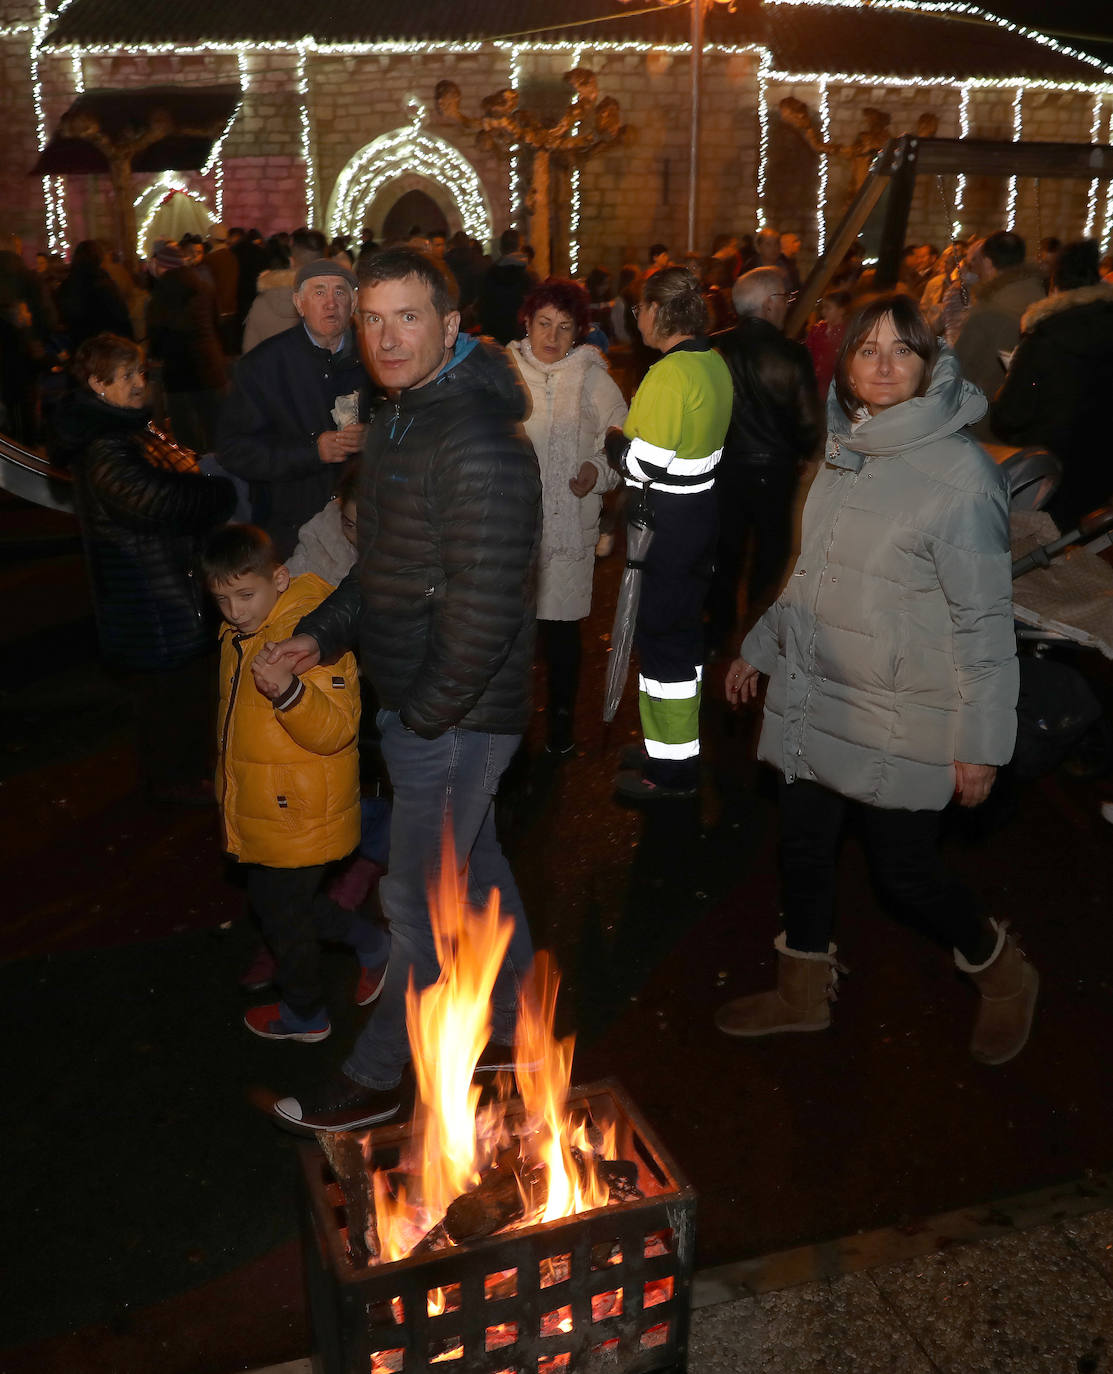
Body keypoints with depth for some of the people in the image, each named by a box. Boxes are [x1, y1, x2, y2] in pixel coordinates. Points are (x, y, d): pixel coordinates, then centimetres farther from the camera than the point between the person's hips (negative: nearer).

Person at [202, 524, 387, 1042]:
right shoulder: (242, 632, 5)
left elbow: (336, 730, -31)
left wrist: (290, 692, -48)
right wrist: (228, 778, 31)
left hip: (297, 818, -9)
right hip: (259, 809, 9)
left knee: (282, 912, 10)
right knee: (272, 901, 21)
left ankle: (304, 1013, 34)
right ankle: (370, 944, 36)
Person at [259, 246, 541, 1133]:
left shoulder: (480, 444, -24)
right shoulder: (401, 420, 10)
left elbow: (485, 607, -27)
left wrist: (421, 712, -18)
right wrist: (325, 632, 6)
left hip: (454, 716, -10)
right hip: (420, 703, 10)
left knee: (417, 901, 6)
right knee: (473, 865, 22)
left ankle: (376, 1079, 26)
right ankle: (508, 1030, 41)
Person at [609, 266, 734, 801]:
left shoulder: (668, 374, -20)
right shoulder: (714, 364, 8)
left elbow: (646, 465, -22)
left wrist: (616, 436, -4)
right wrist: (635, 433, 10)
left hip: (667, 521, -9)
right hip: (701, 509, 9)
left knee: (661, 636, 0)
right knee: (682, 629, 17)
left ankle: (673, 767, 9)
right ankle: (672, 743, 31)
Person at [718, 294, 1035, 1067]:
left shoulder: (959, 472, -16)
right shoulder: (845, 453, 6)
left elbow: (984, 618, -15)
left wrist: (982, 741, -15)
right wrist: (761, 648, 20)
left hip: (901, 723, -7)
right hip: (814, 700, 7)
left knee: (905, 872, 5)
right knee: (803, 849, 15)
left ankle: (1002, 974, 35)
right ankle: (802, 993, 37)